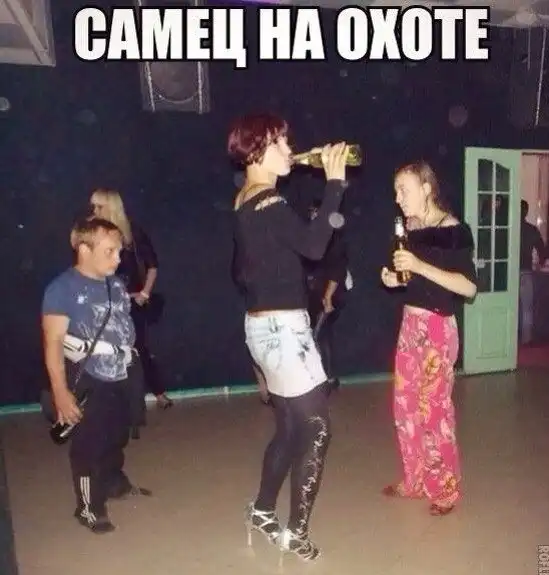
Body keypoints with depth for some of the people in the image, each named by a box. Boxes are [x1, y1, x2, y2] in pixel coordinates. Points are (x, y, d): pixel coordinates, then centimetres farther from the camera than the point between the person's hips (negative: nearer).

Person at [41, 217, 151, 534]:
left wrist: (134, 367, 14)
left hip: (122, 379, 6)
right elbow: (53, 343, -19)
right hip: (88, 384, -6)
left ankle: (115, 482, 45)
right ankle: (89, 506, 23)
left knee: (118, 437, 21)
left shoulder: (116, 285, 2)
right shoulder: (62, 289, -17)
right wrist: (61, 391, -21)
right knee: (89, 446, 4)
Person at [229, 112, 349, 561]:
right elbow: (313, 245, -27)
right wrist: (335, 183, -21)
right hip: (282, 327, -10)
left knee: (290, 427, 20)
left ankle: (262, 512, 34)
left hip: (266, 325, 10)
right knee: (316, 429, 0)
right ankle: (296, 533, 12)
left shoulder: (247, 201, 12)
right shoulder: (269, 203, -18)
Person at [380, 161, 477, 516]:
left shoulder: (454, 231, -12)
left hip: (437, 328, -7)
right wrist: (396, 278, 1)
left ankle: (446, 489, 16)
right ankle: (415, 481, 26)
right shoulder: (411, 229, 8)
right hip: (410, 324, 7)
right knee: (405, 405, 11)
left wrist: (420, 266, -24)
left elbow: (469, 287, -18)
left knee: (434, 408, -1)